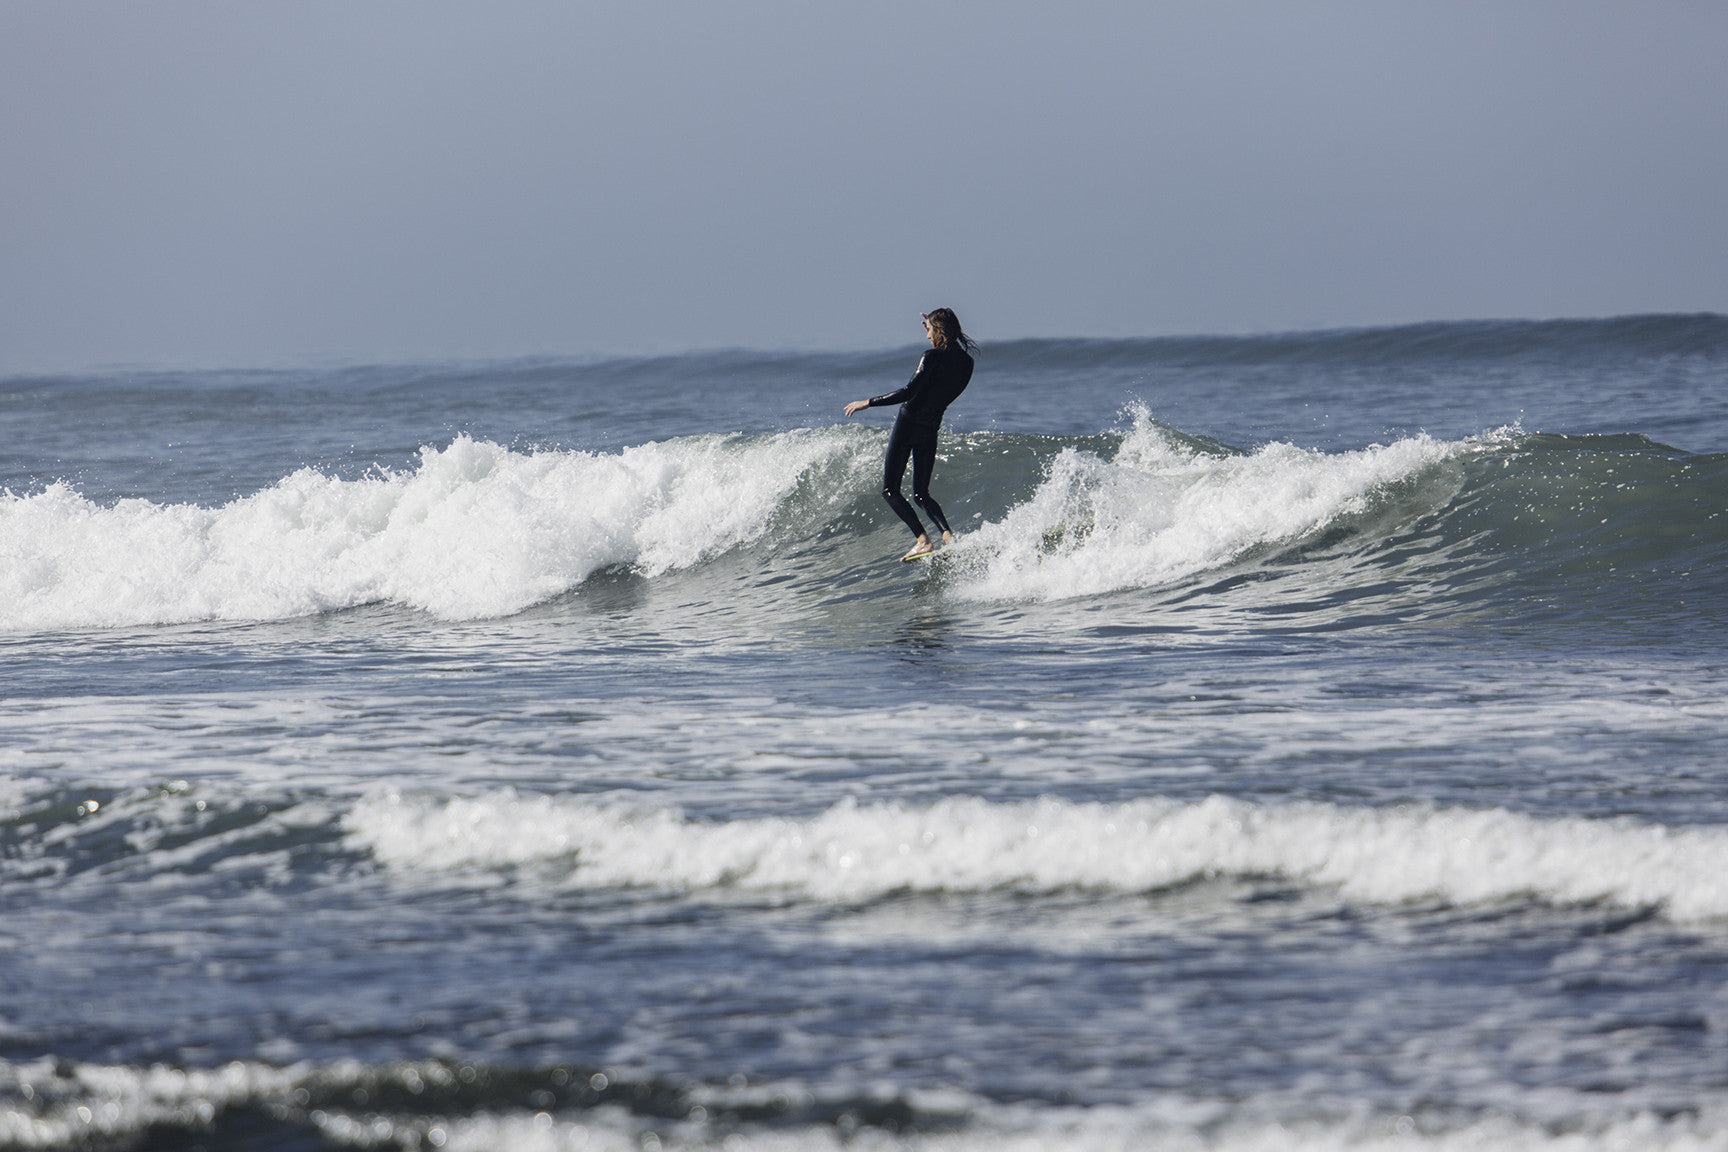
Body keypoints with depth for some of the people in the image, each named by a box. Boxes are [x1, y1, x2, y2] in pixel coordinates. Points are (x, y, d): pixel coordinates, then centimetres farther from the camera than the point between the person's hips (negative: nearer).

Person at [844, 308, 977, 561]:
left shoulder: (933, 358, -16)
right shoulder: (966, 362, 5)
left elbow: (908, 393, -22)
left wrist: (868, 403, -13)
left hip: (909, 421, -7)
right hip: (932, 427, 7)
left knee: (890, 490, 1)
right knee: (921, 493, 17)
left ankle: (924, 541, -14)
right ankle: (948, 535, -8)